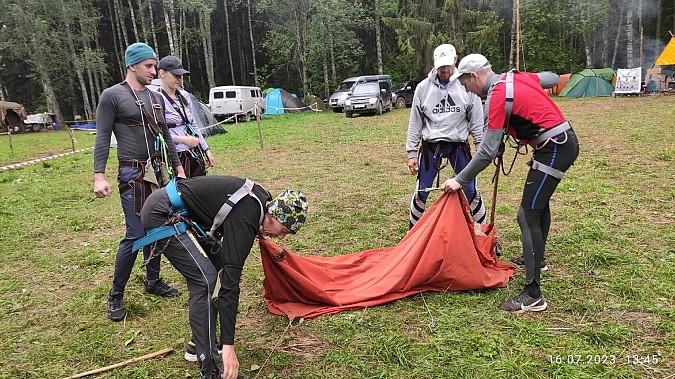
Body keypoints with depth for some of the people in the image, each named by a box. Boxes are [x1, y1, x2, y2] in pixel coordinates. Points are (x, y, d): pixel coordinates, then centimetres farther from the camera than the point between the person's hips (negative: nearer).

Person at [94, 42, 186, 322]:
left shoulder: (154, 99, 15)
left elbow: (165, 137, 20)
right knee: (136, 234, -9)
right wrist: (99, 176, -15)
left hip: (157, 173, 7)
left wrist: (178, 168, 18)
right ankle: (116, 295, 7)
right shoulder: (112, 96, -4)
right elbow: (102, 138, -8)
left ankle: (153, 282, 25)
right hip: (133, 174, -7)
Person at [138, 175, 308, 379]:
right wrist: (228, 345, -27)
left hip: (168, 204, 10)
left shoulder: (259, 198, 1)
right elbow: (230, 282, -28)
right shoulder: (244, 219, -26)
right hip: (162, 214, -10)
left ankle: (199, 345, 21)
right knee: (206, 280, -16)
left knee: (214, 270, 10)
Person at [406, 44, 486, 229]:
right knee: (421, 191, 5)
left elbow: (476, 121, 1)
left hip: (459, 146, -1)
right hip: (431, 146, 1)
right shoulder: (423, 87, -1)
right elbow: (415, 122, 3)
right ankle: (413, 231, 23)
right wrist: (411, 152, 1)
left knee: (471, 190, 3)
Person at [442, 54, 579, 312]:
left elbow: (487, 152, -21)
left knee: (528, 216, -12)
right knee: (539, 202, 26)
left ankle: (533, 295, -11)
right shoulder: (516, 77, 8)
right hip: (566, 141, 10)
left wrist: (459, 180, -13)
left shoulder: (497, 96, -18)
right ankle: (535, 258, 47)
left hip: (553, 150, -10)